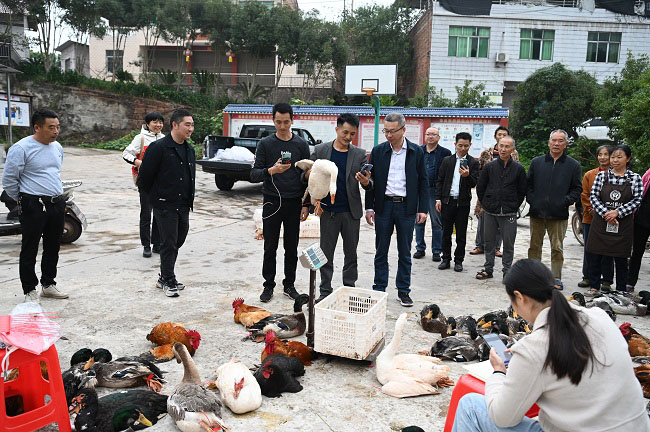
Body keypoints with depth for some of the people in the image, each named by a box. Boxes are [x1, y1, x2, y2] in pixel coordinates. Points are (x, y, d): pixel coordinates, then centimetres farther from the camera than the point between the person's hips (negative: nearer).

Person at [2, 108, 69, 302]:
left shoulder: (57, 147, 11)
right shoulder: (21, 148, -12)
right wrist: (21, 200, 1)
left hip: (57, 204, 7)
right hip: (34, 206, -7)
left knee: (53, 248, 15)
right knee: (29, 250, 2)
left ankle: (48, 284, 28)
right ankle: (30, 290, 12)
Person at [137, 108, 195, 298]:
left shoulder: (189, 150, 12)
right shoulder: (159, 148, -13)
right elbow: (144, 178, -10)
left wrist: (189, 200, 16)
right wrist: (156, 197, 0)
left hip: (183, 206, 8)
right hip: (165, 206, -7)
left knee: (178, 241, 13)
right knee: (169, 243, -2)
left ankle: (164, 278, 28)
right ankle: (168, 281, 11)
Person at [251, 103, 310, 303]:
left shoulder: (301, 145, 5)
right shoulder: (265, 144, 1)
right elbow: (254, 175, -6)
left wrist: (306, 204, 2)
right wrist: (271, 170, -26)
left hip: (294, 203, 1)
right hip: (272, 202, -1)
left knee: (292, 248, 9)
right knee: (270, 248, 5)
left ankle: (289, 285, 21)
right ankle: (268, 285, 17)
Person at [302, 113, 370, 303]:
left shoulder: (359, 154, 4)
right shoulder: (320, 150, 1)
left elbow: (368, 181, 2)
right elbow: (308, 177, 5)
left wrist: (366, 182, -23)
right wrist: (306, 205, -6)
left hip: (351, 212, 1)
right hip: (328, 211, -1)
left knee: (351, 254, 11)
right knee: (326, 254, 6)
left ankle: (349, 288, 24)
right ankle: (325, 292, 16)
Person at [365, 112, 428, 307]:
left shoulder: (416, 152, 2)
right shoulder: (378, 151, 3)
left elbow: (423, 181, 4)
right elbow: (371, 180, 6)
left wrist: (423, 209, -2)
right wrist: (369, 207, 1)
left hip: (406, 207, -1)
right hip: (383, 206, 1)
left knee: (405, 252, 7)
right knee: (381, 251, 7)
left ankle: (403, 291, 17)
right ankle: (379, 289, 18)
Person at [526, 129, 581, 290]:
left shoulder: (573, 165, 5)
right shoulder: (537, 162, 8)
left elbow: (577, 189, 5)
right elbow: (528, 184, 11)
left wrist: (565, 201, -8)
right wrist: (531, 200, -2)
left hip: (559, 215, -2)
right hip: (537, 213, 2)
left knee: (557, 248, 3)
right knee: (534, 246, 9)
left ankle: (556, 278, 13)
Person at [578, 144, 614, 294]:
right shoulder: (589, 175, 8)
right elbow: (584, 195, 6)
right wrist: (591, 210, -6)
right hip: (590, 219, 2)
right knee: (589, 249, 9)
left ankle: (607, 280, 15)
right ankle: (587, 277, 21)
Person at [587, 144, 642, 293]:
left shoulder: (635, 178, 1)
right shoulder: (602, 175, 3)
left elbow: (637, 200, -4)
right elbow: (593, 196, -1)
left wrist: (617, 212, -15)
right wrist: (605, 213, -14)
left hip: (623, 224, -1)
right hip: (600, 223, 1)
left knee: (621, 260, 7)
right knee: (596, 256, 5)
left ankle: (621, 292, 19)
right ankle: (594, 289, 17)